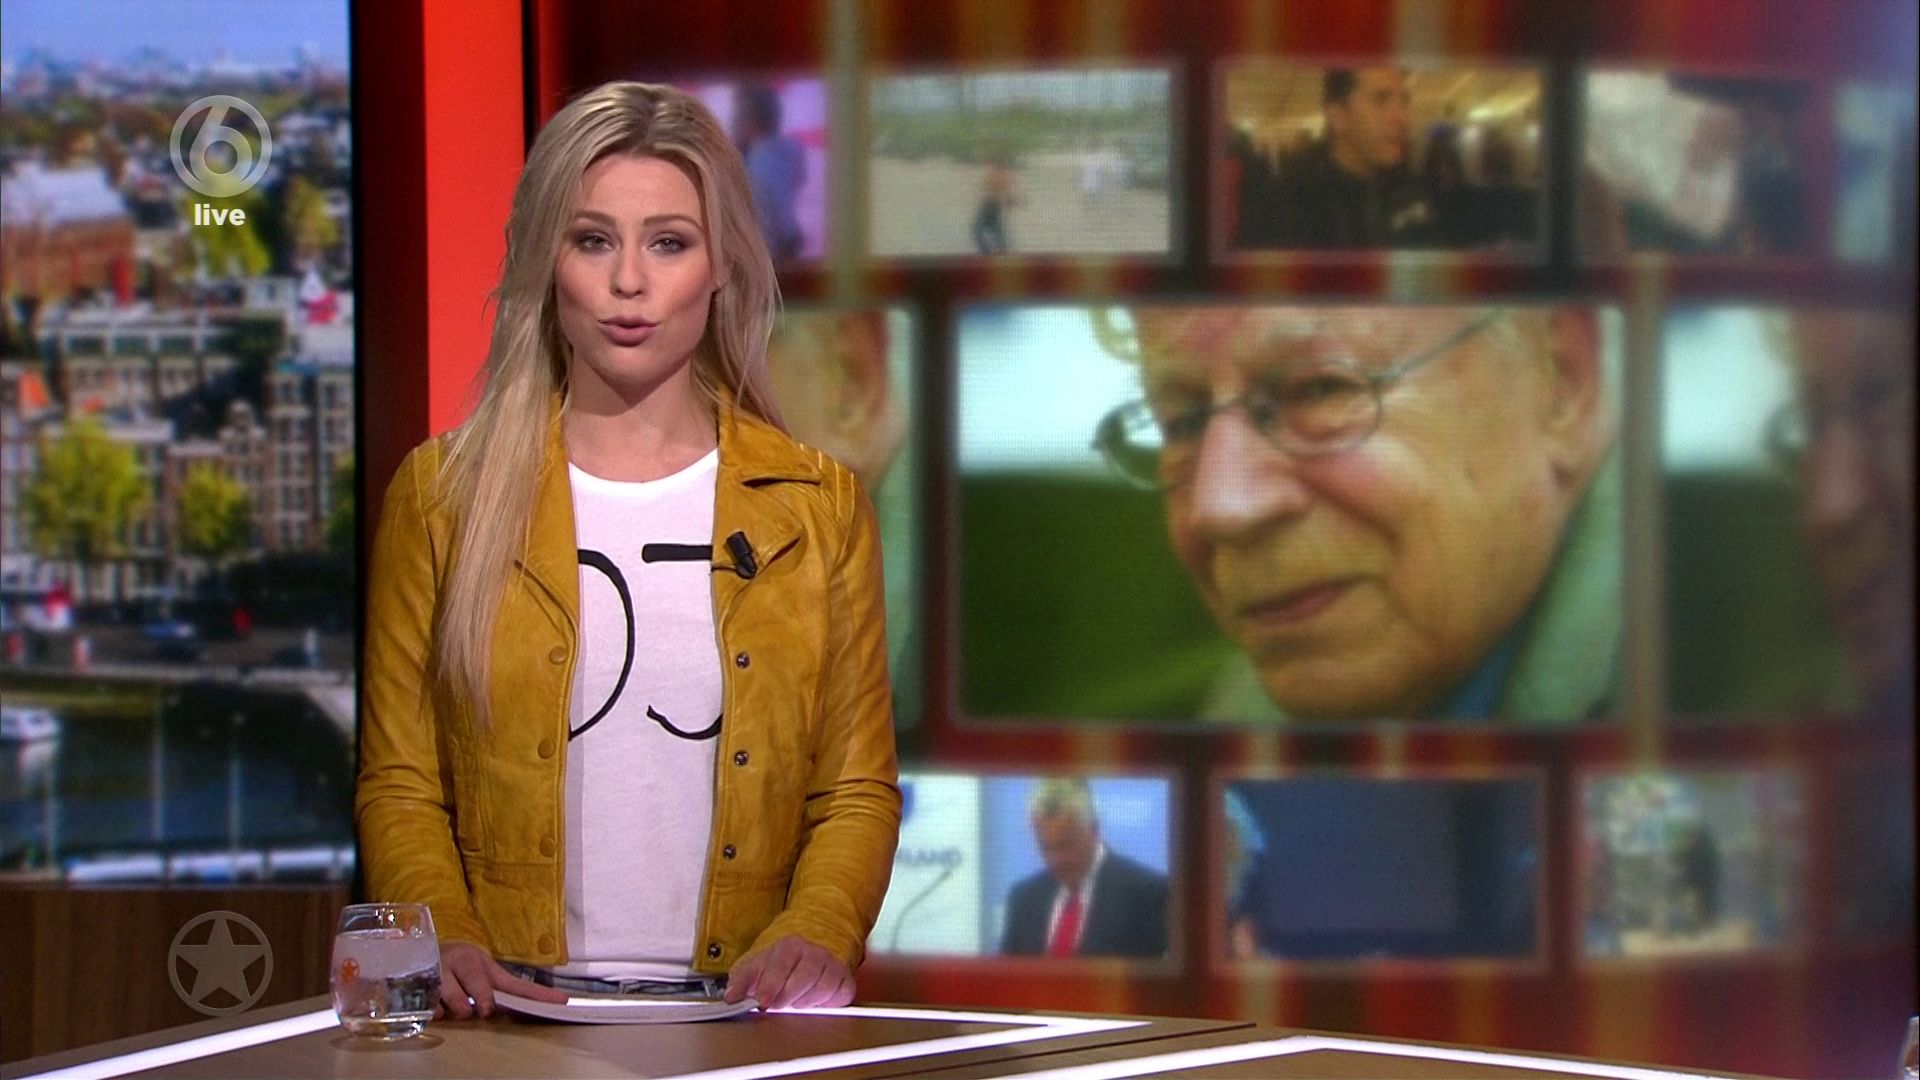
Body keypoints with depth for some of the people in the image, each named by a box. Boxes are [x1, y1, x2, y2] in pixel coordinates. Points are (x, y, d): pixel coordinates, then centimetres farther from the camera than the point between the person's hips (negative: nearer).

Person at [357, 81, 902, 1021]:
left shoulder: (819, 506, 14)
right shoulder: (442, 492, 12)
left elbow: (857, 792, 12)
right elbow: (397, 786, 10)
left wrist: (814, 935, -7)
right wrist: (451, 942, -8)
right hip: (509, 1012, -1)